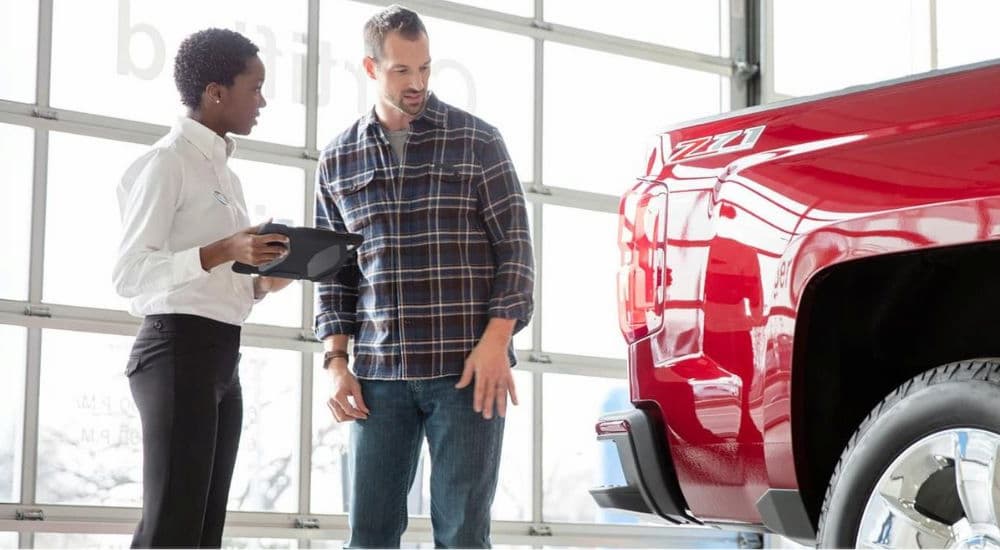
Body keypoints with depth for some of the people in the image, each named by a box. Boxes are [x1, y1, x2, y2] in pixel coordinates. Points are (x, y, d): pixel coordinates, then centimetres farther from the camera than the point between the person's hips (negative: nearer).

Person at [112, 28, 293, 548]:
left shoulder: (223, 171, 20)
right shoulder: (168, 161, -5)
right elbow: (129, 275, -14)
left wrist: (263, 282, 5)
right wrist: (223, 251, -23)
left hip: (223, 357, 9)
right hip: (178, 351, -9)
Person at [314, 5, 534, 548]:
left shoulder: (477, 141, 2)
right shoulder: (338, 159, 10)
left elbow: (514, 248, 0)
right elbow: (333, 270, 14)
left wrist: (496, 342, -10)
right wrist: (335, 359, 3)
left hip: (467, 368, -3)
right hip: (379, 372, 3)